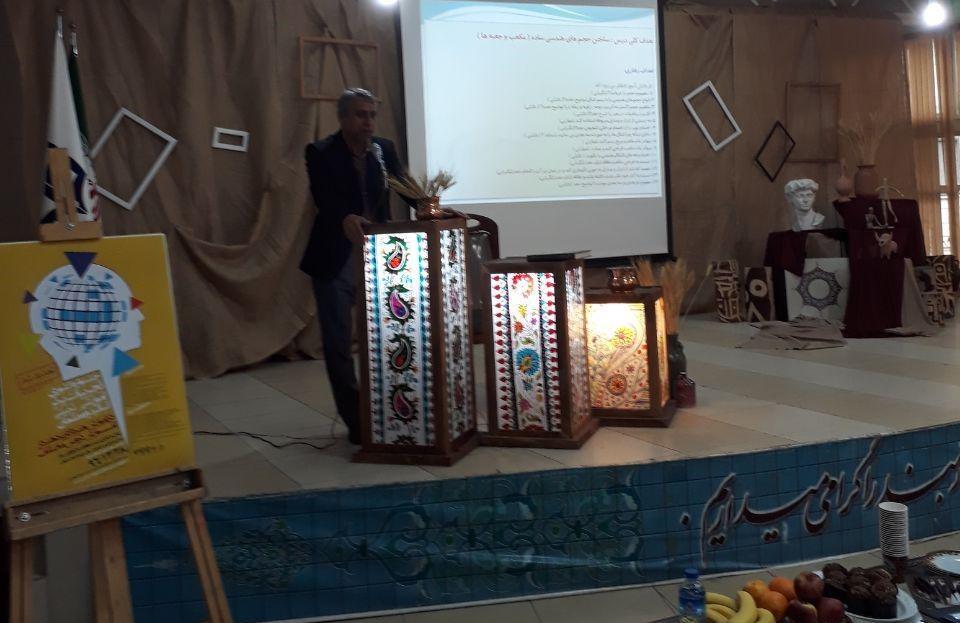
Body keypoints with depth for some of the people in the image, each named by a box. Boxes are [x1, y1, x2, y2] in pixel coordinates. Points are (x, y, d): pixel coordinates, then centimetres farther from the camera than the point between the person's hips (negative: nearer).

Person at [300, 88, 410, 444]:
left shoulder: (384, 150, 5)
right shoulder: (321, 153, -8)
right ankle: (356, 421, 13)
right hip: (336, 260, -3)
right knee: (339, 343, 1)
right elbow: (324, 197, -25)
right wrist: (346, 219, -45)